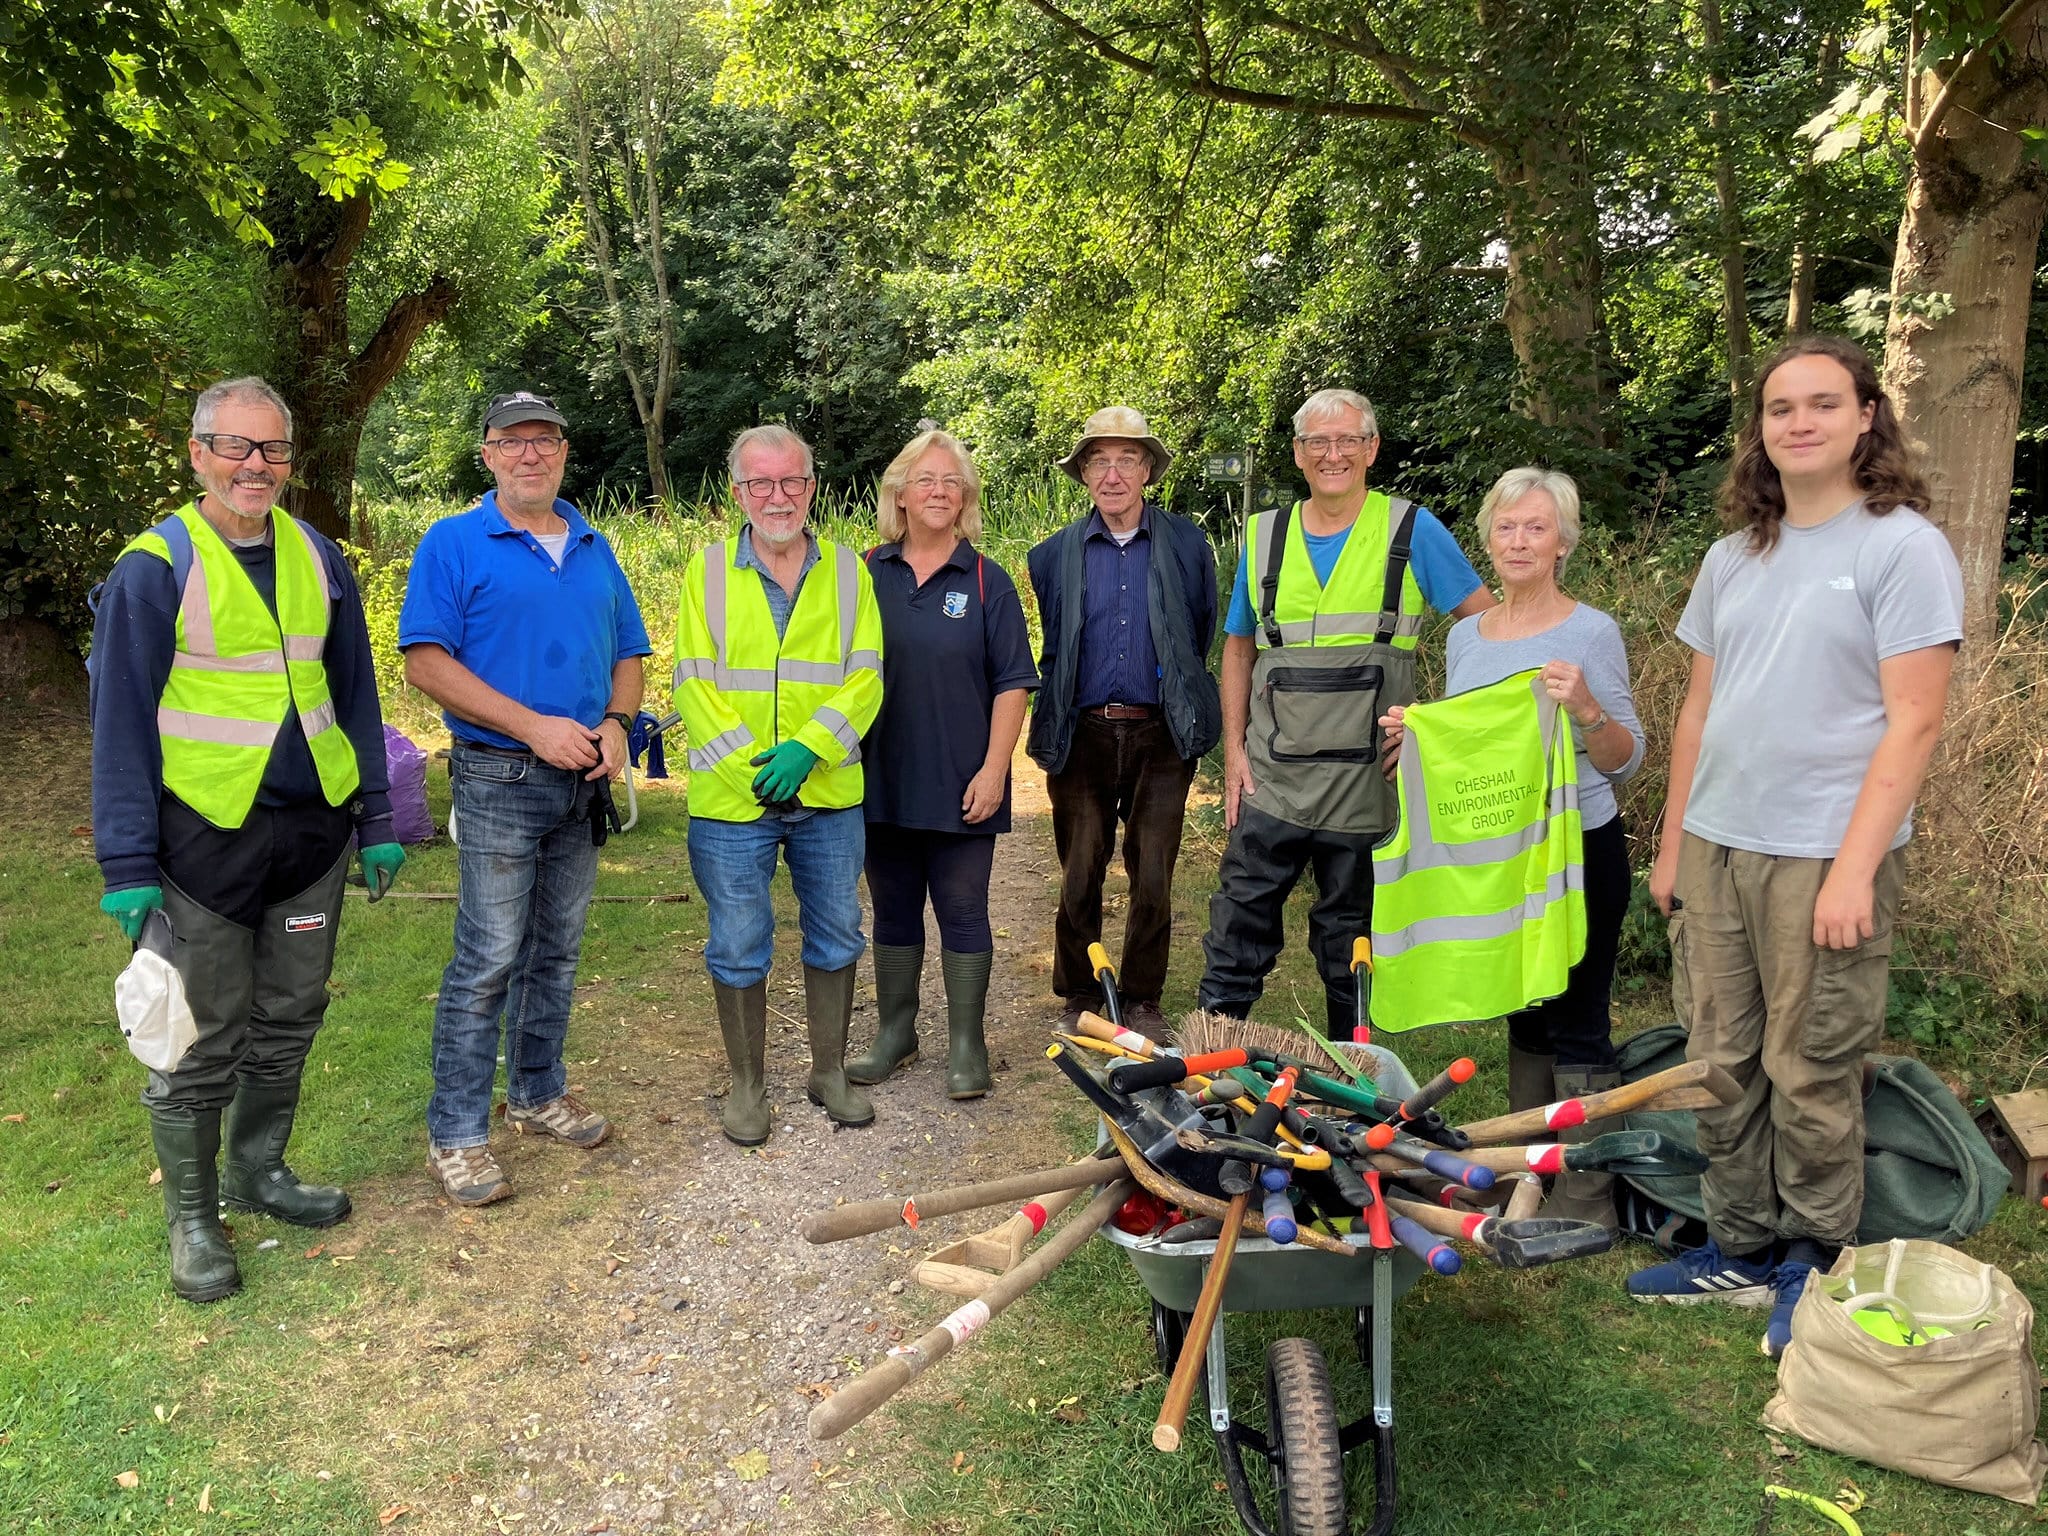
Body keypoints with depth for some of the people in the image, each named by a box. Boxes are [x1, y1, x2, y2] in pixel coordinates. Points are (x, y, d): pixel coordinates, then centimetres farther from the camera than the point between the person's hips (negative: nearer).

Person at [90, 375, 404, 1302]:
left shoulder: (318, 559, 7)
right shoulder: (154, 567, -7)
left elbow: (355, 695, 11)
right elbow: (121, 724, -7)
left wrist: (377, 822, 8)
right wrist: (128, 867, -11)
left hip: (313, 831, 5)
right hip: (206, 839, -4)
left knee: (289, 1021, 15)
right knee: (202, 1043, 5)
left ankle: (258, 1171, 34)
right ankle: (192, 1219, 21)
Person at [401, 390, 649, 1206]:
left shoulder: (595, 550, 13)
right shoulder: (453, 543, -4)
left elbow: (629, 655, 16)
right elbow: (425, 660, -13)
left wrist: (614, 724, -5)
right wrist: (534, 727, -18)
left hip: (584, 780, 6)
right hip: (499, 780, -5)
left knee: (556, 951, 15)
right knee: (488, 961, -4)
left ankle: (538, 1093, 30)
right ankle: (456, 1133, 7)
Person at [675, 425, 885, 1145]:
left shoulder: (848, 571, 6)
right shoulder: (708, 570, 3)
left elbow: (864, 679, -3)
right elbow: (693, 683, -4)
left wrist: (806, 749, -16)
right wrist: (749, 764, -14)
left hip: (829, 795, 2)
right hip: (731, 798, -1)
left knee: (836, 937, 12)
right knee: (738, 947, 7)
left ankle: (830, 1071, 30)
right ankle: (747, 1084, 24)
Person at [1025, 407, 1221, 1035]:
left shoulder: (1188, 545, 4)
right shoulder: (1054, 555, 7)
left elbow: (1203, 634, 14)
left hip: (1161, 736, -1)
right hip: (1082, 736, 1)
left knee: (1153, 879, 2)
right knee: (1079, 878, 4)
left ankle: (1143, 1002, 19)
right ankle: (1080, 1000, 21)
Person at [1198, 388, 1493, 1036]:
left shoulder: (1411, 531, -1)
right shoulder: (1263, 535, 9)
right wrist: (1234, 750, 5)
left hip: (1364, 782, -2)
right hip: (1270, 777, 2)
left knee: (1350, 930, 10)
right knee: (1239, 920, 1)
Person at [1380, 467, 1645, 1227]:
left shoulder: (1591, 632, -9)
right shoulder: (1466, 636, 7)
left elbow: (1625, 763, -10)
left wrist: (1586, 708, -28)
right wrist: (1414, 736, -3)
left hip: (1578, 848, -6)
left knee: (1576, 1026, -1)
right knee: (1523, 1014, 17)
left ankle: (1586, 1198, 10)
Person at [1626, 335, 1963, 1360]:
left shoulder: (1903, 545, -6)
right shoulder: (1735, 555, 13)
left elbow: (1913, 721, -11)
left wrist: (1855, 868, -17)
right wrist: (1672, 843, 14)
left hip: (1824, 856, -6)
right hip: (1714, 849, 6)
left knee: (1810, 1073, 3)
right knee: (1722, 1064, 11)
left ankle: (1813, 1263, 22)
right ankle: (1741, 1251, 26)